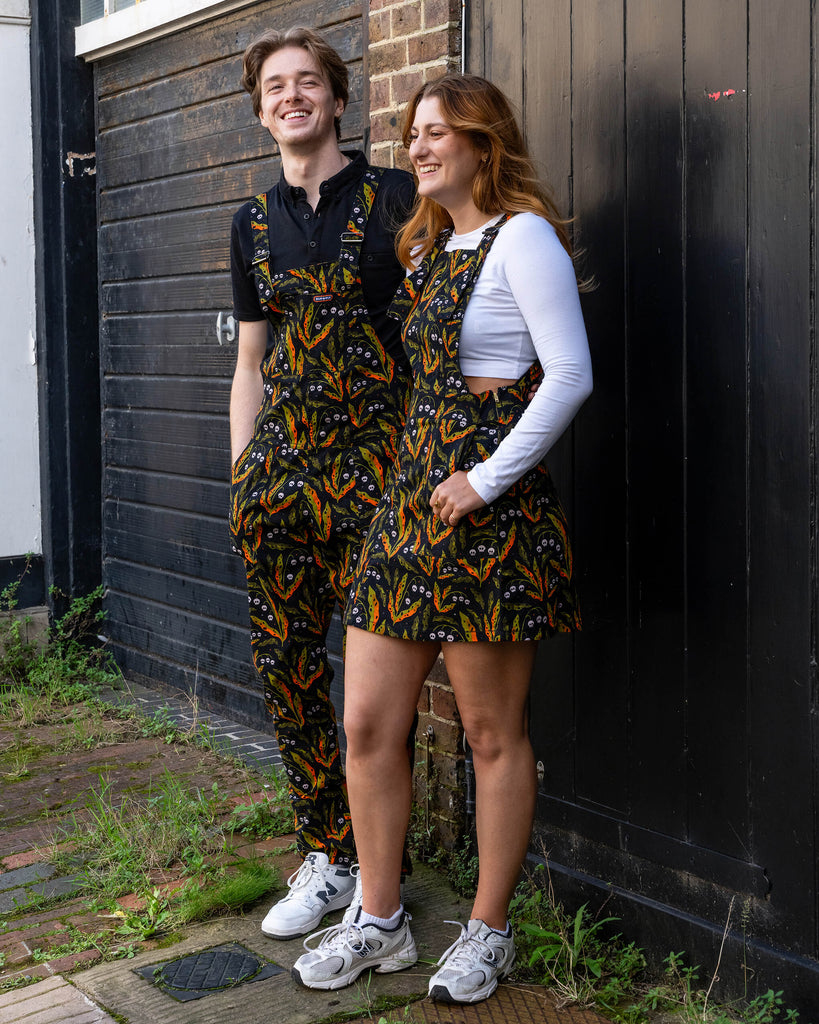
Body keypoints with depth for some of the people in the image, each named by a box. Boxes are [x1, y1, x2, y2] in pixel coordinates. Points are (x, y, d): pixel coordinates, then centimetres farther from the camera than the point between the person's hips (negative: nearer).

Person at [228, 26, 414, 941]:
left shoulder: (396, 199, 1)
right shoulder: (255, 223, 15)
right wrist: (240, 475, 11)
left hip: (375, 453, -5)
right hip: (281, 452, 5)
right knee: (282, 658, 5)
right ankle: (326, 855, 20)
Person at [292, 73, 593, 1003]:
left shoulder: (521, 237, -7)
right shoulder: (427, 247, 19)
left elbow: (570, 375, -15)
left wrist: (485, 480, -16)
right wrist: (421, 482, 14)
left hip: (489, 510, -8)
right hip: (409, 496, 8)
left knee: (493, 733, 4)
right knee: (366, 724, 7)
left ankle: (489, 930, 20)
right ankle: (379, 922, 22)